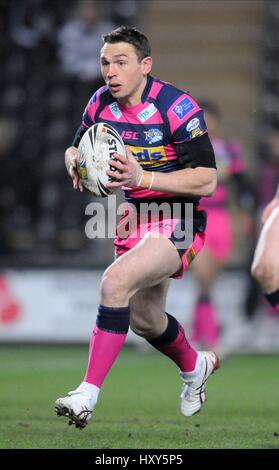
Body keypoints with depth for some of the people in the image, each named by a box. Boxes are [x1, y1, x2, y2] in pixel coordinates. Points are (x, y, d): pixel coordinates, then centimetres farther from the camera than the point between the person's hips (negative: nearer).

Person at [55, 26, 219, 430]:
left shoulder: (177, 107, -21)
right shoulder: (101, 102, -1)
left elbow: (206, 181, -22)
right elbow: (77, 148, 15)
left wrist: (142, 177, -32)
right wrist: (74, 161, -11)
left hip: (178, 225, -8)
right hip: (134, 221, 8)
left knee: (115, 282, -30)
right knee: (145, 320, 20)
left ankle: (88, 394, -28)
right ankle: (195, 366, 52)